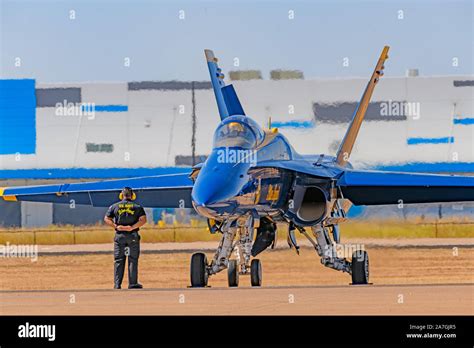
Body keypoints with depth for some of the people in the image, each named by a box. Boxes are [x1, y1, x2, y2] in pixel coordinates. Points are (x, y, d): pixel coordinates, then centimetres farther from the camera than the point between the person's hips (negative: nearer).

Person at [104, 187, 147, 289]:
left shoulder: (114, 206, 6)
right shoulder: (137, 207, 3)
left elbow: (106, 219, -1)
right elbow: (143, 220, -8)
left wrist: (116, 226, -10)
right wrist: (132, 227, -13)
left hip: (119, 236, 1)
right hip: (133, 236, -1)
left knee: (118, 261, 5)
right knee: (133, 260, 5)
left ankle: (117, 284, 1)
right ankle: (133, 283, 3)